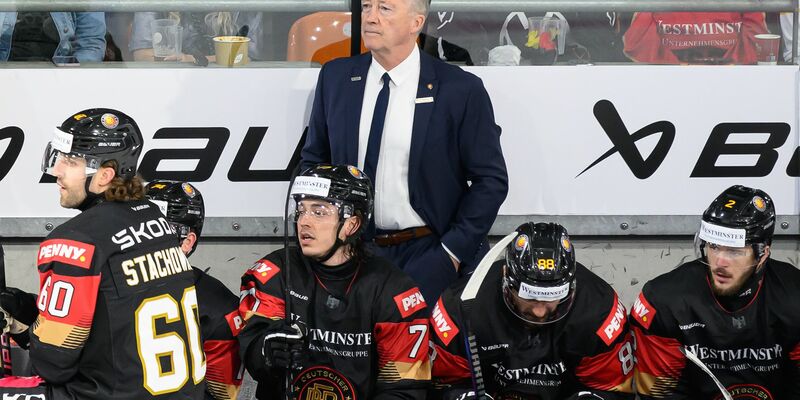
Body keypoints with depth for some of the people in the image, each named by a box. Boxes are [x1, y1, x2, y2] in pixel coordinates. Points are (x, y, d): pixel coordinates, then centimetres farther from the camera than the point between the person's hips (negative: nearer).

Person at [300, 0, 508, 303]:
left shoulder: (461, 90, -8)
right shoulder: (335, 78, 4)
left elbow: (491, 180, -5)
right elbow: (314, 160, 14)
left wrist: (452, 252, -10)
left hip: (429, 255, -3)